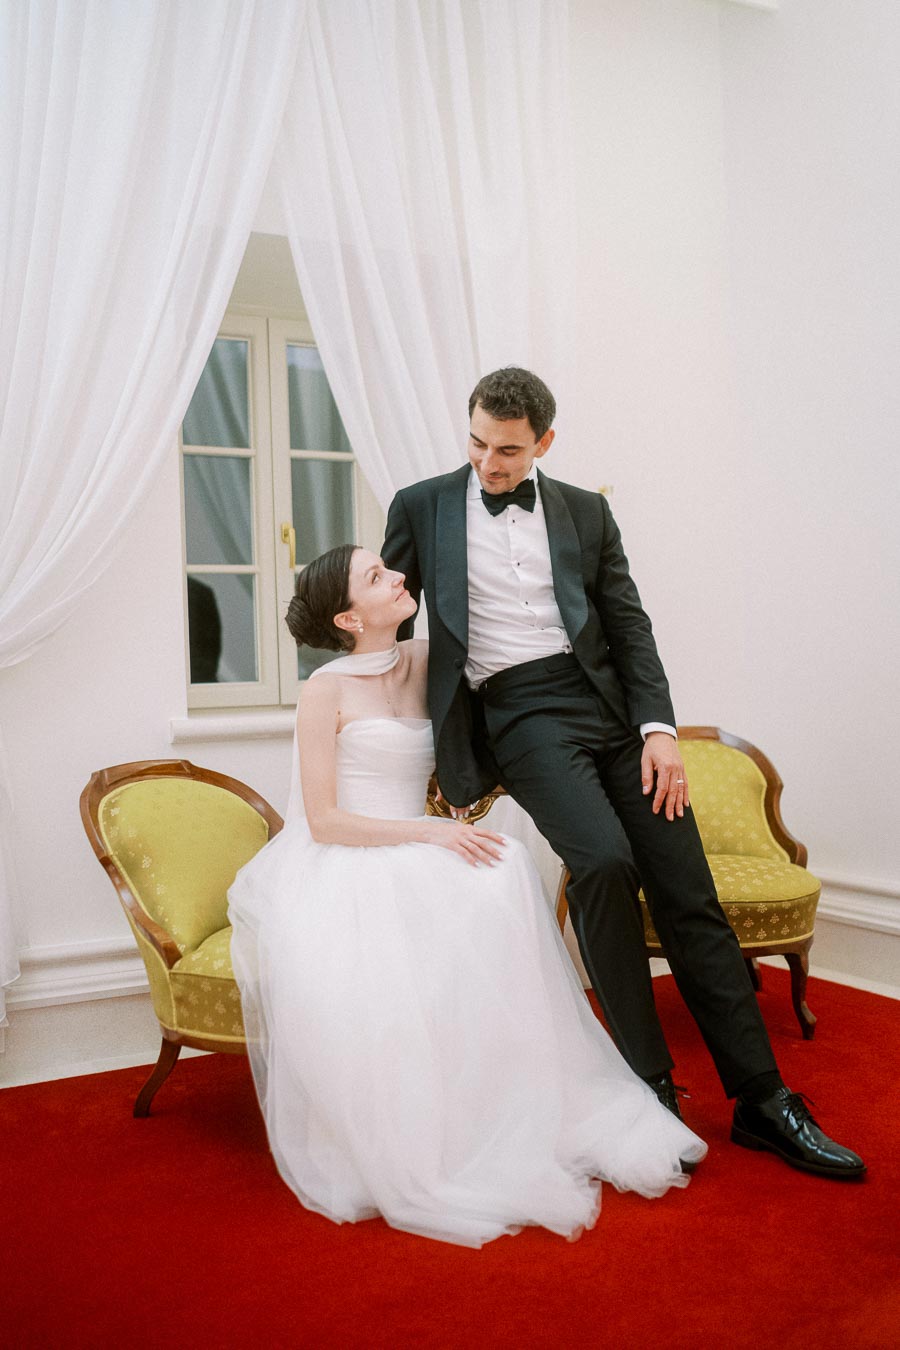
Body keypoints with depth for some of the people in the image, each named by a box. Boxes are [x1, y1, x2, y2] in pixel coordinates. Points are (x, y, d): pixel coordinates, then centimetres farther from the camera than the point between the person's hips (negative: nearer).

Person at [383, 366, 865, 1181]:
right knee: (603, 860, -27)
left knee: (688, 893, -3)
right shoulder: (421, 507, 8)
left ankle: (762, 1100, 7)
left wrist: (659, 727, -3)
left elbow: (629, 624, 9)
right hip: (520, 715, -3)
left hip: (611, 707, 3)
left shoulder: (585, 511, 12)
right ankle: (650, 1088, -11)